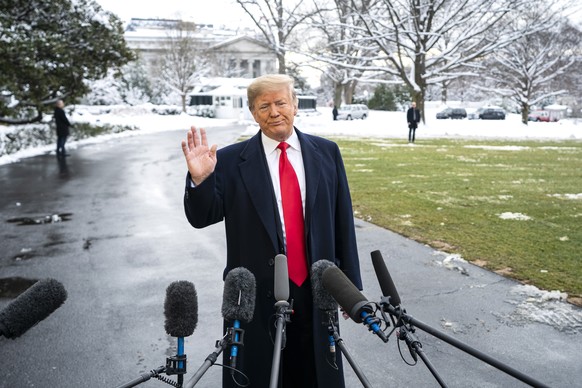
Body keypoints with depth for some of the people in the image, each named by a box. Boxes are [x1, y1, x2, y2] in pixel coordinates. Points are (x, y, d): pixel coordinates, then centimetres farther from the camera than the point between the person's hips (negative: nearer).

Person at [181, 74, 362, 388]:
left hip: (316, 291, 2)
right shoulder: (231, 161, -4)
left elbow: (343, 222, 5)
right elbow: (201, 218, -3)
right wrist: (200, 178, -23)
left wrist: (351, 285, 6)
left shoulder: (327, 152, 3)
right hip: (258, 294, -2)